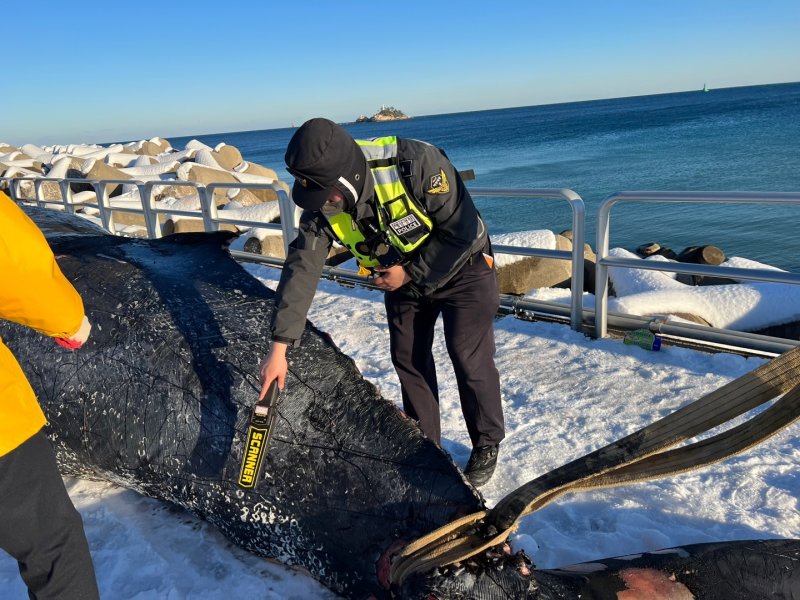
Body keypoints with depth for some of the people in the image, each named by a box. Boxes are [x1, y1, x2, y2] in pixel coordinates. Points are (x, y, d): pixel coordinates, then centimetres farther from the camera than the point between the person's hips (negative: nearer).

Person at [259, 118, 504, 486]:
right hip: (403, 276, 5)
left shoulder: (415, 164, -36)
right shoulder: (322, 204, -21)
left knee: (469, 360, -1)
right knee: (407, 359, 8)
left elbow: (463, 231, -27)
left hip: (461, 267, -5)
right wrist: (279, 347, -25)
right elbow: (301, 269, -22)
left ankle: (487, 445, 22)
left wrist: (411, 272, -23)